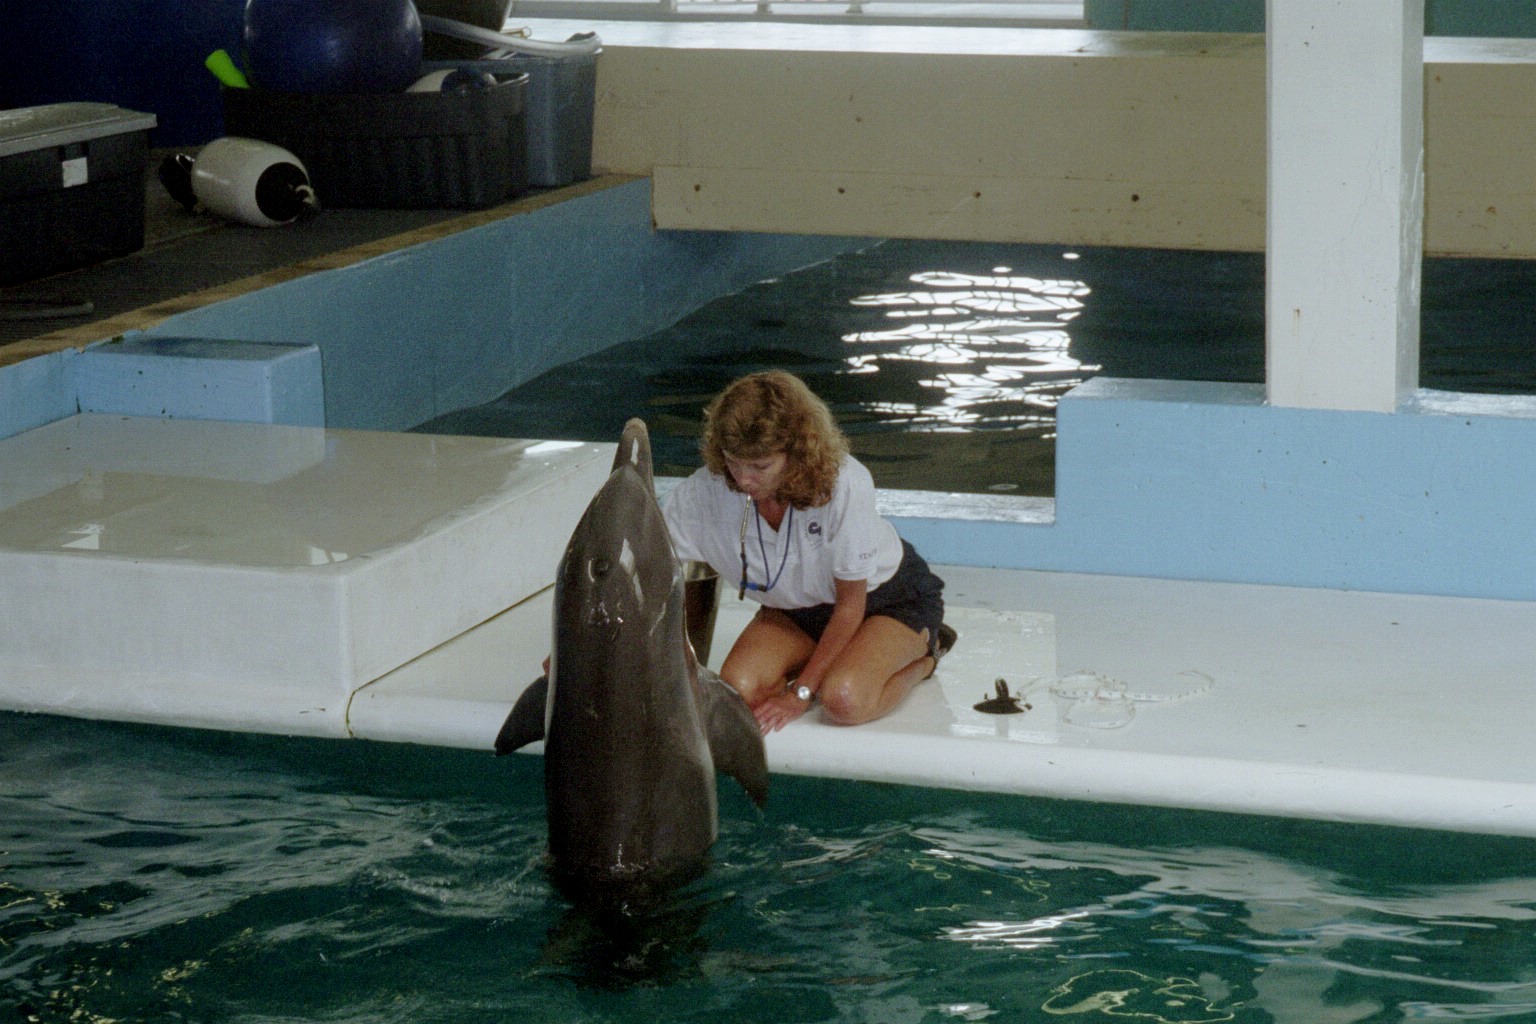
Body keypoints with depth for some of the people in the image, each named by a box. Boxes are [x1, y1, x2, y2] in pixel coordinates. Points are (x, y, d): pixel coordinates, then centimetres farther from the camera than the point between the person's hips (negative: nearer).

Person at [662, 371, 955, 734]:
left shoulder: (844, 485, -34)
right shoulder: (703, 492, -26)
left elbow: (850, 606, -23)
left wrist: (801, 693, -24)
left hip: (885, 596, -4)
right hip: (797, 608, 4)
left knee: (843, 699, -31)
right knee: (738, 689, -23)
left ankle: (922, 652, 2)